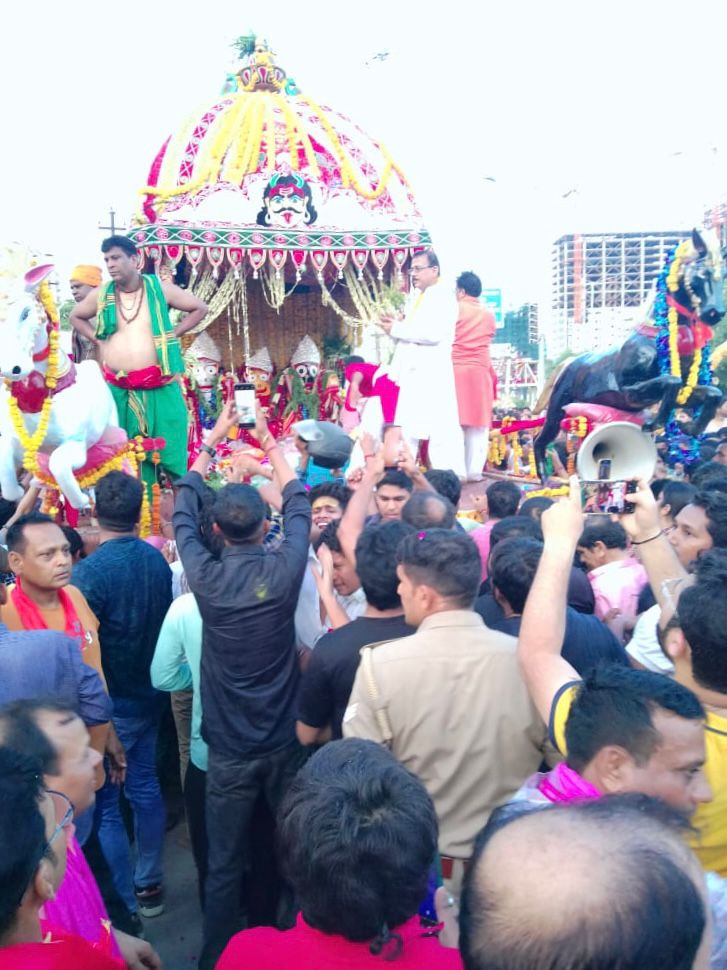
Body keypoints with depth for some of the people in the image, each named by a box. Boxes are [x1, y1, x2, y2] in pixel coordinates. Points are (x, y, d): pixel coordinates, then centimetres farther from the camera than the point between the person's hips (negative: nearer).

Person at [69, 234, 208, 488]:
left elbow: (200, 308, 7)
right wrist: (98, 340, 9)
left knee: (169, 450, -2)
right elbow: (76, 316, 24)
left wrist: (172, 334, -1)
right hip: (119, 390, 3)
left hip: (159, 387, -3)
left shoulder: (159, 288, -1)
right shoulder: (101, 295, 6)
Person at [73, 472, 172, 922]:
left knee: (104, 805, 7)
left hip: (108, 703, -6)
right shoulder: (157, 560, -3)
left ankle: (122, 907, 17)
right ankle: (149, 886, 33)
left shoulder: (90, 570, -22)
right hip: (148, 694, 7)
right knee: (145, 786, 19)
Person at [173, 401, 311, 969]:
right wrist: (269, 442, 16)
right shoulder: (284, 569, -13)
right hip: (286, 743, 1)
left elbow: (183, 512, 6)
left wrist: (213, 441, 13)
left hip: (229, 749, -1)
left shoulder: (205, 575, -12)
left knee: (225, 865, 12)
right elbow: (299, 506, 5)